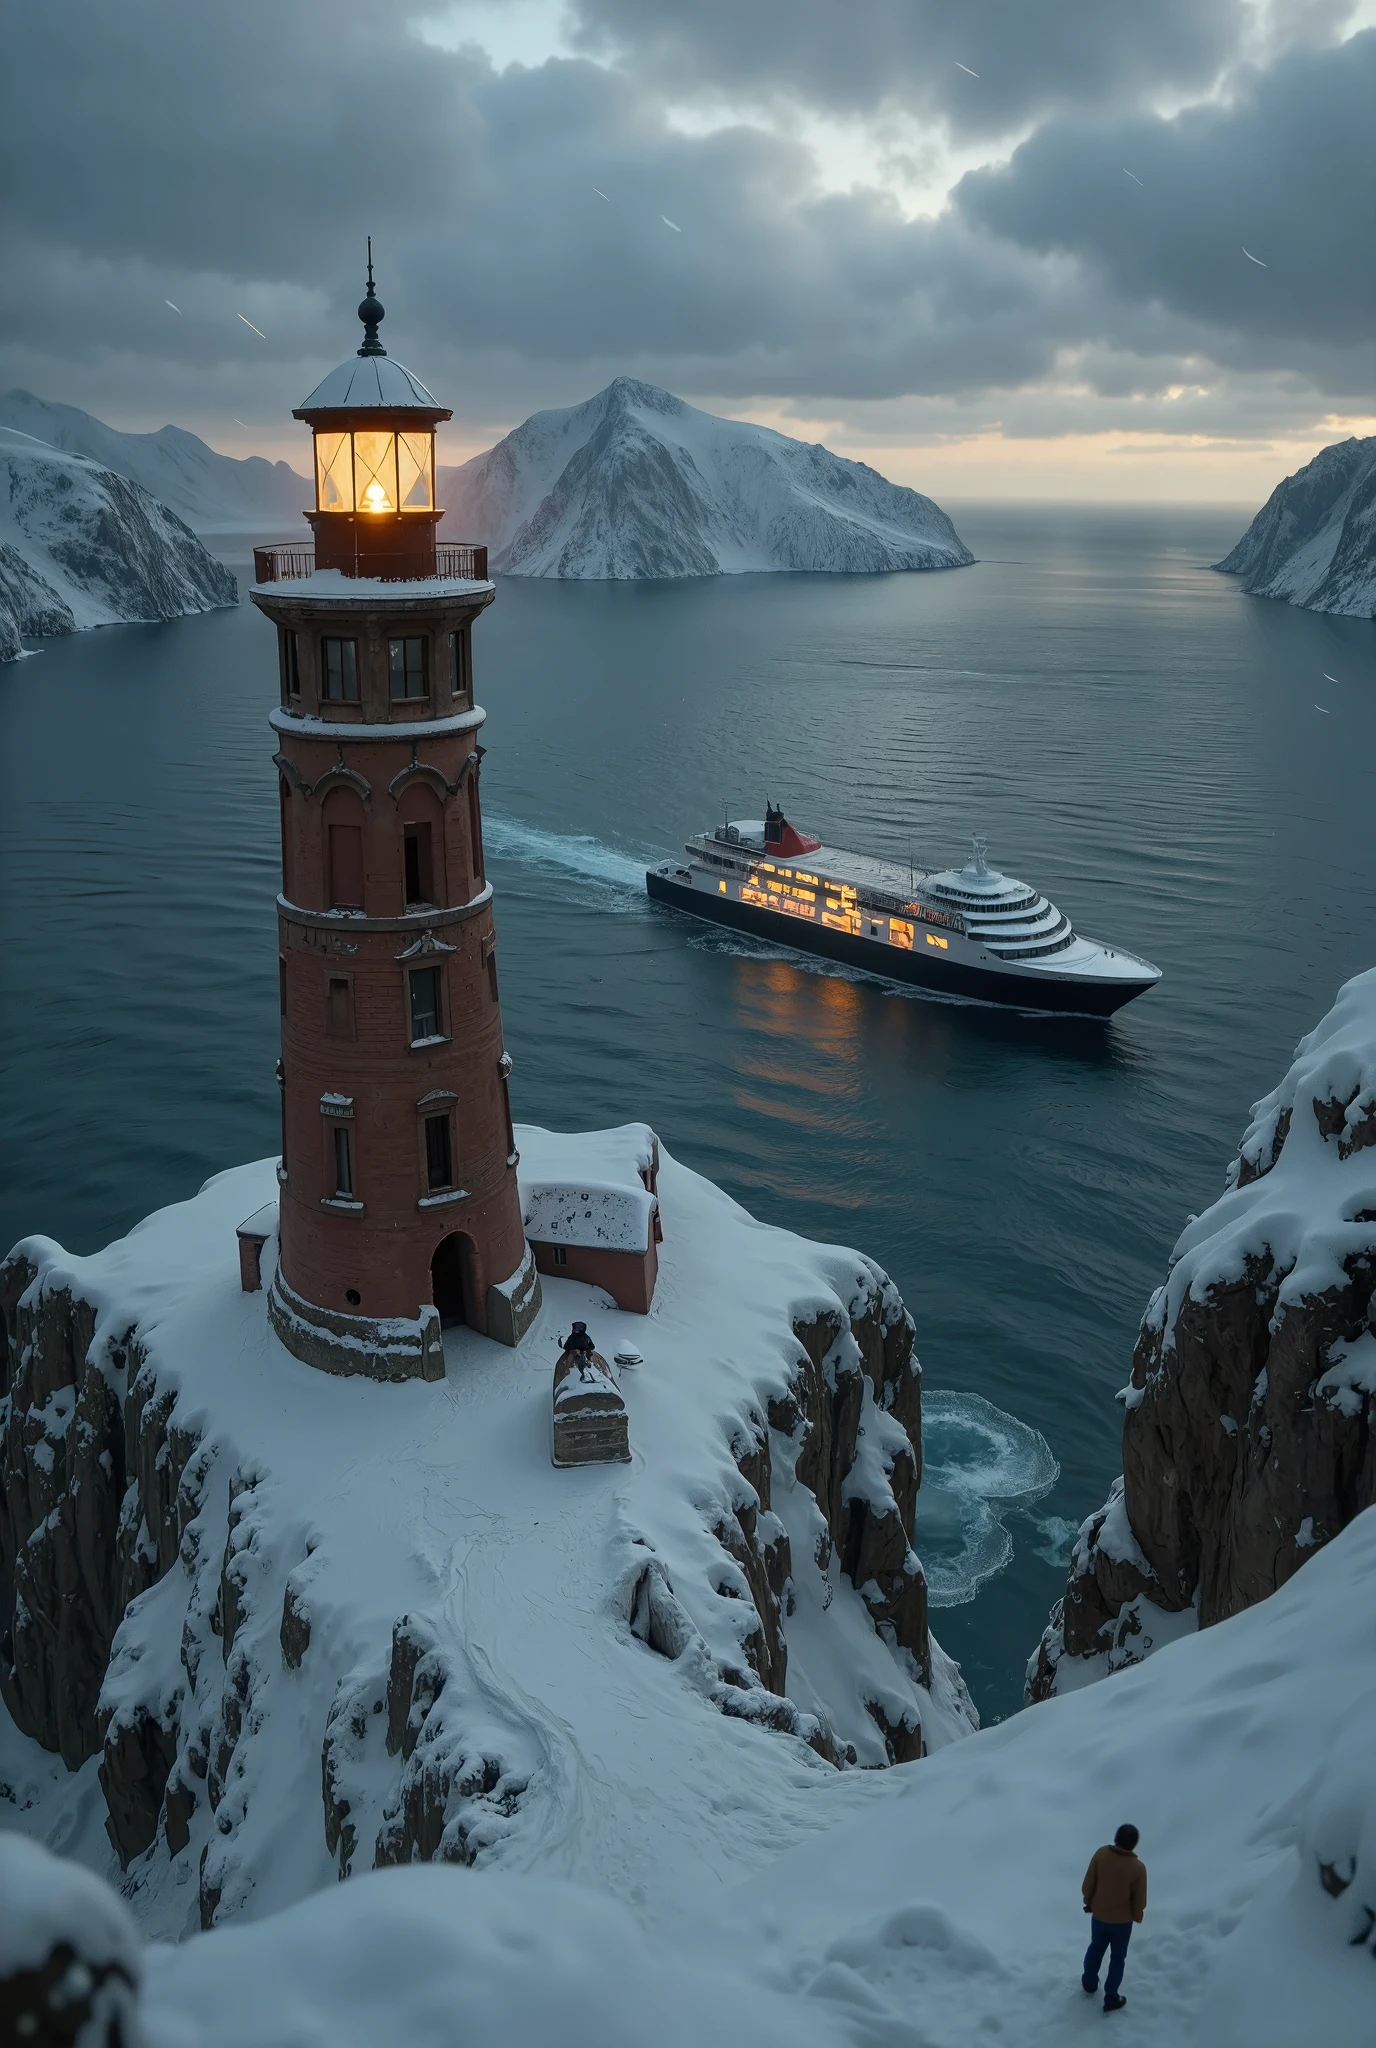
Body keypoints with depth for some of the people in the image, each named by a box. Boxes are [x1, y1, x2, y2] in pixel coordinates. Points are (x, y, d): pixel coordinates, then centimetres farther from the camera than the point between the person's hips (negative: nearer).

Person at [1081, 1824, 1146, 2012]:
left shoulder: (1101, 1854, -20)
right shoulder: (1138, 1868, -27)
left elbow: (1088, 1884, -9)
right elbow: (1139, 1900, -14)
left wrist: (1088, 1902, 10)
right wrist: (1137, 1917, 7)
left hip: (1098, 1915, 3)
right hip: (1122, 1920, -3)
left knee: (1095, 1948, 27)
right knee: (1118, 1958, 19)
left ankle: (1089, 1985, 46)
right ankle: (1111, 2000, 31)